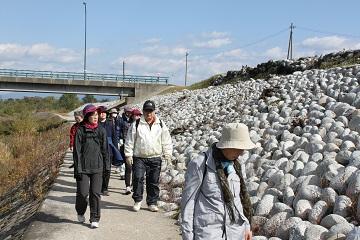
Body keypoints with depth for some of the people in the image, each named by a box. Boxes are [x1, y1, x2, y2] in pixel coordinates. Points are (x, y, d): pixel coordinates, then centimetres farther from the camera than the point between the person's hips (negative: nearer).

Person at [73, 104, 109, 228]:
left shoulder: (101, 130, 7)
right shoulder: (80, 131, -3)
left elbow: (104, 150, 11)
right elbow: (77, 151, -4)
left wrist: (107, 166, 9)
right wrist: (78, 169, -9)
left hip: (97, 167, 2)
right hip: (83, 167, -2)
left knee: (95, 193, -1)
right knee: (82, 193, 1)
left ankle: (95, 219, 9)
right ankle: (80, 213, 30)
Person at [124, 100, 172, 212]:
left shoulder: (161, 124, 6)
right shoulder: (136, 124, 1)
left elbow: (166, 142, 11)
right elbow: (130, 141, 3)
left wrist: (168, 155, 6)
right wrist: (128, 155, -1)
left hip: (155, 158, 2)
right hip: (139, 157, -2)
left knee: (154, 182, 7)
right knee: (138, 178, -10)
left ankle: (152, 203, 20)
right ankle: (137, 200, 10)